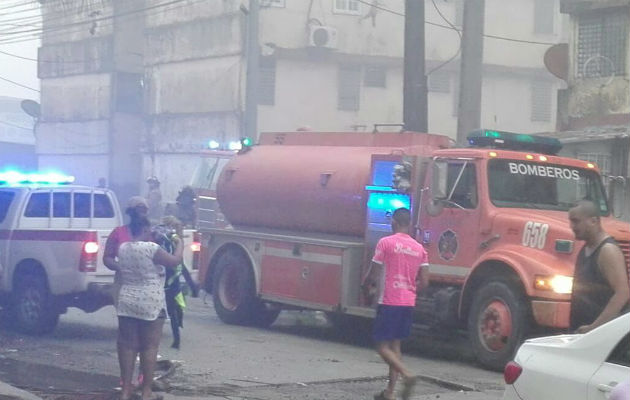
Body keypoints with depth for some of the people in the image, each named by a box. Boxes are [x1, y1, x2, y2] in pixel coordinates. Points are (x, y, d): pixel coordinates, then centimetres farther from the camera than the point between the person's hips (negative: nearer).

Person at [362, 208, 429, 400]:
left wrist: (365, 283, 17)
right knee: (395, 344, 14)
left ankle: (407, 375, -23)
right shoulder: (419, 248, 7)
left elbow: (373, 275, -5)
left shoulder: (386, 243, -8)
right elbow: (424, 282, 6)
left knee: (382, 345, -1)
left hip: (389, 302, -6)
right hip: (409, 303, 6)